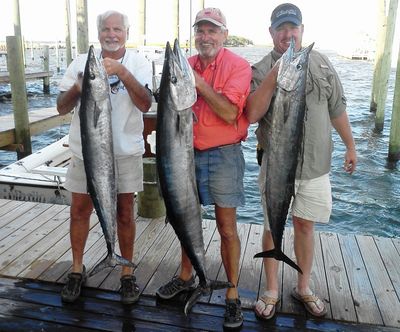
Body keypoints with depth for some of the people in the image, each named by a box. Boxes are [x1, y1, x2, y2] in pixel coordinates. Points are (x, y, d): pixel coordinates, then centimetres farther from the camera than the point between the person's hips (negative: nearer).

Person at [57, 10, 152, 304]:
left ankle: (127, 273, 23)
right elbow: (62, 108, 1)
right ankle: (77, 270, 29)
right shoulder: (82, 62, 3)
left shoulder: (138, 63, -2)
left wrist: (122, 73, -29)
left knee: (125, 213, 7)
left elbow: (145, 105, -17)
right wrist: (78, 86, -19)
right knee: (80, 211, 9)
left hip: (125, 151, -1)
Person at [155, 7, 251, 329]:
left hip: (223, 155, -5)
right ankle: (186, 275, 38)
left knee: (227, 228, 1)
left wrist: (199, 82, -22)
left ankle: (233, 294, 16)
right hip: (189, 152, 6)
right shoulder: (186, 66, 6)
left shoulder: (238, 66, -10)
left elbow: (230, 113, -22)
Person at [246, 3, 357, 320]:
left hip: (315, 164, 3)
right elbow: (252, 114, -19)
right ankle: (271, 291, 26)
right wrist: (275, 74, -24)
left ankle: (303, 288, 32)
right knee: (273, 228, 8)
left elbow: (337, 109, 12)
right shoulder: (262, 70, -4)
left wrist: (350, 146, 15)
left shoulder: (321, 64, 6)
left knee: (305, 226, 13)